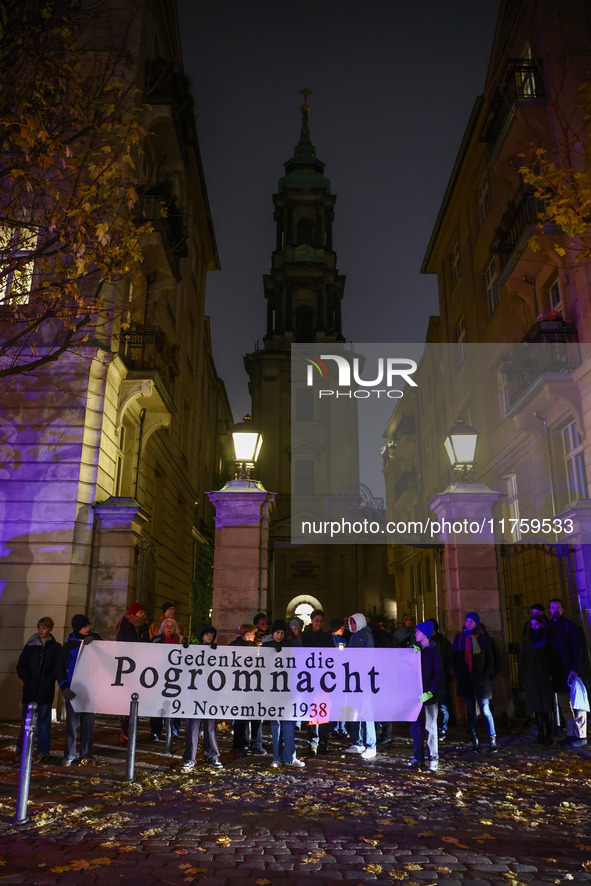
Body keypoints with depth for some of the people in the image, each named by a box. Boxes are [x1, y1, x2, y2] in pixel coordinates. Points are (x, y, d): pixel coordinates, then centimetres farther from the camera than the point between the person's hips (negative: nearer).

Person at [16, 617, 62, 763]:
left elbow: (57, 668, 0)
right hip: (30, 690, 1)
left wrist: (46, 683, -10)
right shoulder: (30, 646, 8)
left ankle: (43, 752, 3)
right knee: (26, 719, 2)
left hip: (46, 691, -1)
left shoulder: (56, 647, 4)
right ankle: (22, 750, 17)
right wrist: (29, 682, -5)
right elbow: (21, 666, 6)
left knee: (44, 720, -1)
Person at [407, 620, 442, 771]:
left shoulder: (433, 651, -5)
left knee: (430, 727, 1)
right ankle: (418, 757, 17)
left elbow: (439, 675, -9)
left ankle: (433, 760, 10)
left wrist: (430, 692, -18)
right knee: (415, 727, 7)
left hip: (429, 696, -5)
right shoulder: (415, 648, 12)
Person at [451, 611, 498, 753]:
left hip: (481, 680, -2)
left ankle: (492, 742, 1)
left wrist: (487, 674, -4)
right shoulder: (459, 638, 9)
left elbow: (490, 658, 6)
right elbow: (454, 657, 11)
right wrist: (458, 674, 2)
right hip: (466, 680, 2)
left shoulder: (482, 638, 3)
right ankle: (475, 742, 11)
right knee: (470, 712, 5)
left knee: (486, 711, -6)